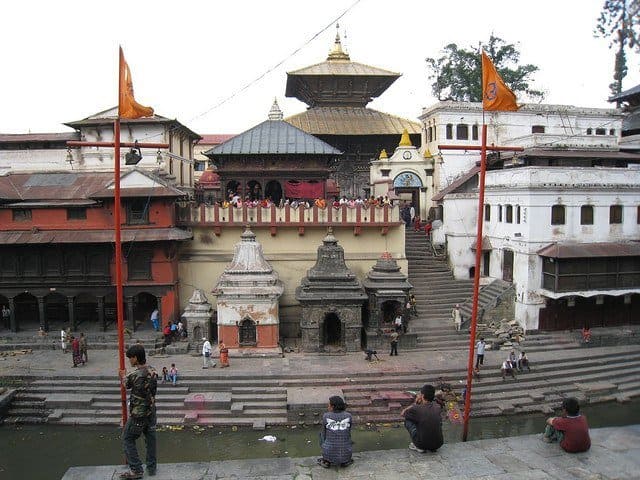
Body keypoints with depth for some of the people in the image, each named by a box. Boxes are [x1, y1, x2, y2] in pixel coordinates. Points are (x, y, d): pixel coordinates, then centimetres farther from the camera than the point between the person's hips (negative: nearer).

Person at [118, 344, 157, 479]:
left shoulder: (135, 375, -24)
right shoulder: (153, 371, -3)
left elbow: (126, 385, -4)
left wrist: (123, 377, 19)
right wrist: (126, 377, 13)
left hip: (138, 414, -7)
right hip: (151, 411, 7)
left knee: (127, 439, 9)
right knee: (150, 438, 16)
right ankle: (151, 467, 26)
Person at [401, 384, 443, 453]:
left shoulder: (417, 409, -15)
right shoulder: (437, 407, -1)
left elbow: (402, 413, 7)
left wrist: (415, 403, 11)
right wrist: (420, 404, 15)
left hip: (423, 444, -5)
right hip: (438, 444, 5)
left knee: (407, 420, 11)